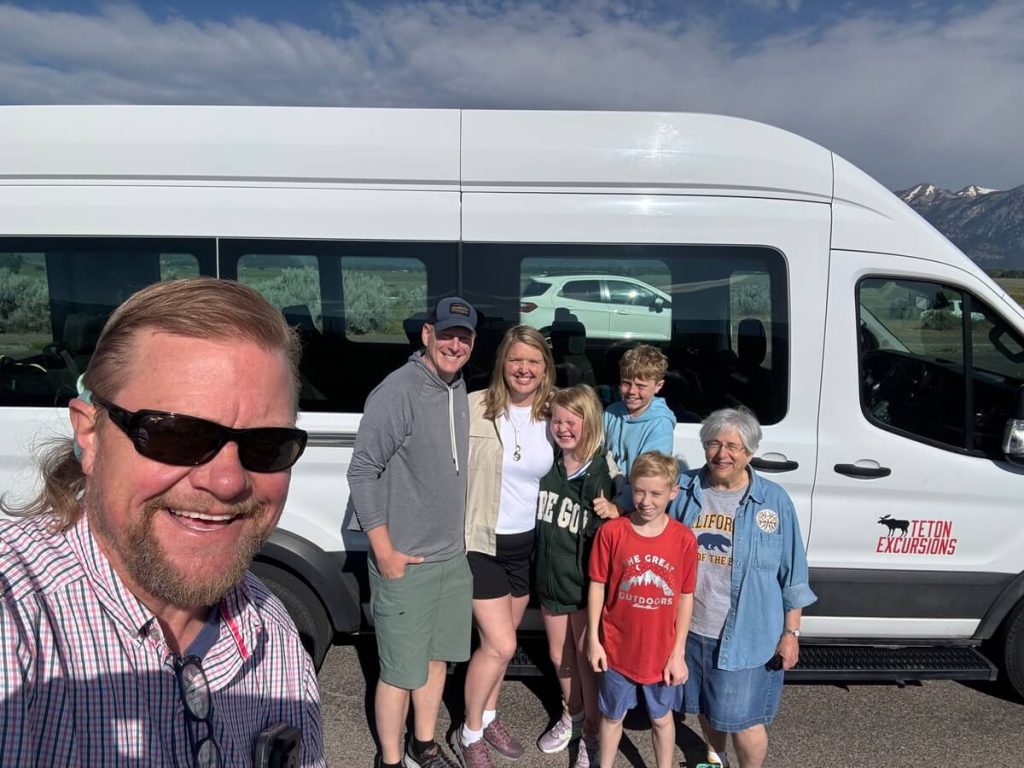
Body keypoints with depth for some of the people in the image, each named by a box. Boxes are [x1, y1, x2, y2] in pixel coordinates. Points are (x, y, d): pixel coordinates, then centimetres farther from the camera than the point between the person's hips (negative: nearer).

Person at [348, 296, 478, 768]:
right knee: (401, 671, 5)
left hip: (453, 557, 7)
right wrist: (385, 552, -17)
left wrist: (461, 535, 15)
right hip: (406, 563, -7)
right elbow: (362, 472, -18)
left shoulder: (459, 392, 6)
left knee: (437, 657, 20)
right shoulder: (397, 392, -18)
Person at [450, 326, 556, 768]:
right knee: (501, 645, -4)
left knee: (500, 641, 19)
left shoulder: (552, 418, 0)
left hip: (526, 542, 5)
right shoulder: (474, 408, -17)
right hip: (481, 542, -5)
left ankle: (488, 717, 42)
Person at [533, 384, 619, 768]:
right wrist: (539, 571, 5)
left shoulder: (602, 475, -17)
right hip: (550, 580, 5)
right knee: (559, 656, 22)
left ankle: (592, 735, 34)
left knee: (587, 660, 12)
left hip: (585, 585, -5)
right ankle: (571, 714, 47)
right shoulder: (547, 466, -3)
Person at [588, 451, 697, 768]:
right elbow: (597, 586, -5)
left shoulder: (684, 539, -11)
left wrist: (678, 652, -3)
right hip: (617, 648, 0)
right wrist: (593, 640, -3)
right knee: (613, 715, 20)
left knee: (662, 718, 21)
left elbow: (686, 597, -4)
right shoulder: (611, 532, -14)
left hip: (662, 652, 1)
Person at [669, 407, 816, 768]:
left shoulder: (774, 500, -9)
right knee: (705, 707, 23)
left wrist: (791, 633, -3)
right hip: (691, 628, 3)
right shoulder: (684, 489, -5)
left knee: (742, 719, 6)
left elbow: (793, 574, -4)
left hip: (747, 635, -3)